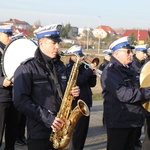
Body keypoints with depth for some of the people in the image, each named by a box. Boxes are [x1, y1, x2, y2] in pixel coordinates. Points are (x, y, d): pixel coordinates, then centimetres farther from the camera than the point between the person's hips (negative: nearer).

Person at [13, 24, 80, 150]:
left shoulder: (61, 66, 12)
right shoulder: (27, 69, -10)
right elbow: (20, 101, -17)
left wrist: (73, 92, -1)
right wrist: (47, 119, -20)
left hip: (60, 129, 6)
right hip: (39, 132, -6)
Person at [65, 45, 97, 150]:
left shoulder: (83, 67, 14)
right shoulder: (69, 68, -8)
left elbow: (92, 84, 14)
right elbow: (77, 81, -24)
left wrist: (93, 74, -4)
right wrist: (89, 70, -20)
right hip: (76, 104, -8)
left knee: (84, 130, 13)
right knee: (77, 130, -5)